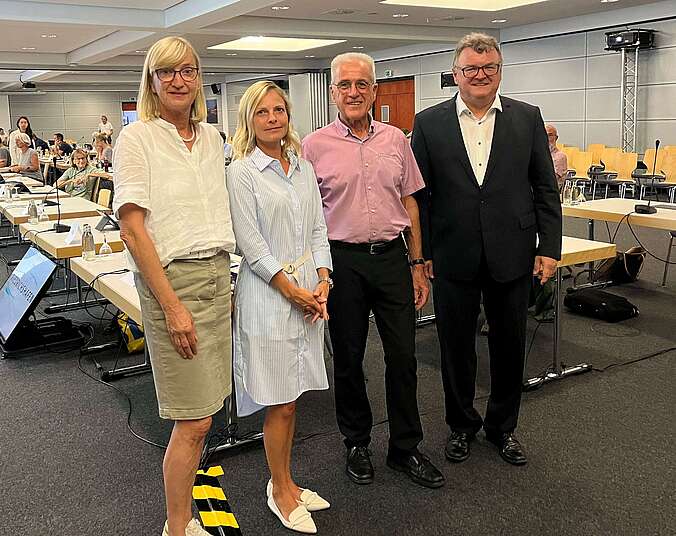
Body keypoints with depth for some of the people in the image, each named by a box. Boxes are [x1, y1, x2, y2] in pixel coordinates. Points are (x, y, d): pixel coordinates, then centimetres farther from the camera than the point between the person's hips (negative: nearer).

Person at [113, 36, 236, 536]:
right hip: (172, 278, -6)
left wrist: (224, 278, 14)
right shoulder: (136, 138, -5)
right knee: (194, 421, -3)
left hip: (218, 274, 6)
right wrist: (172, 305, -16)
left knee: (202, 411, 11)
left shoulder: (212, 137, 13)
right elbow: (132, 229, -12)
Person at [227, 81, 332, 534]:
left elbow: (319, 229, 10)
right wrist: (294, 291, -14)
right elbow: (252, 245, -12)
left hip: (311, 291, 6)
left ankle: (285, 483, 30)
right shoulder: (242, 172, -7)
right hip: (269, 293, -5)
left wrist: (323, 281, -3)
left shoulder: (304, 168, 11)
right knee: (280, 403, 2)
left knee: (291, 398, 14)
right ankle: (281, 491, 21)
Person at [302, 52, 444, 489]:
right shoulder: (315, 145, -1)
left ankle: (406, 448, 23)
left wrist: (418, 264, 7)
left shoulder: (395, 139, 7)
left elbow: (409, 204, 10)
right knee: (348, 359, 9)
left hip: (392, 257, 2)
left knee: (403, 356, 6)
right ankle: (357, 444, 28)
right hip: (343, 261, -2)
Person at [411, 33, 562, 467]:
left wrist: (550, 248, -2)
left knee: (510, 346, 12)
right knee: (456, 347, 11)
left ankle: (503, 426, 33)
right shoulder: (429, 123, 1)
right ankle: (462, 425, 32)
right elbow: (419, 194, 1)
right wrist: (422, 253, -1)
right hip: (454, 257, -1)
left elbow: (545, 188, 3)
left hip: (512, 255, 1)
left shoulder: (527, 118, 3)